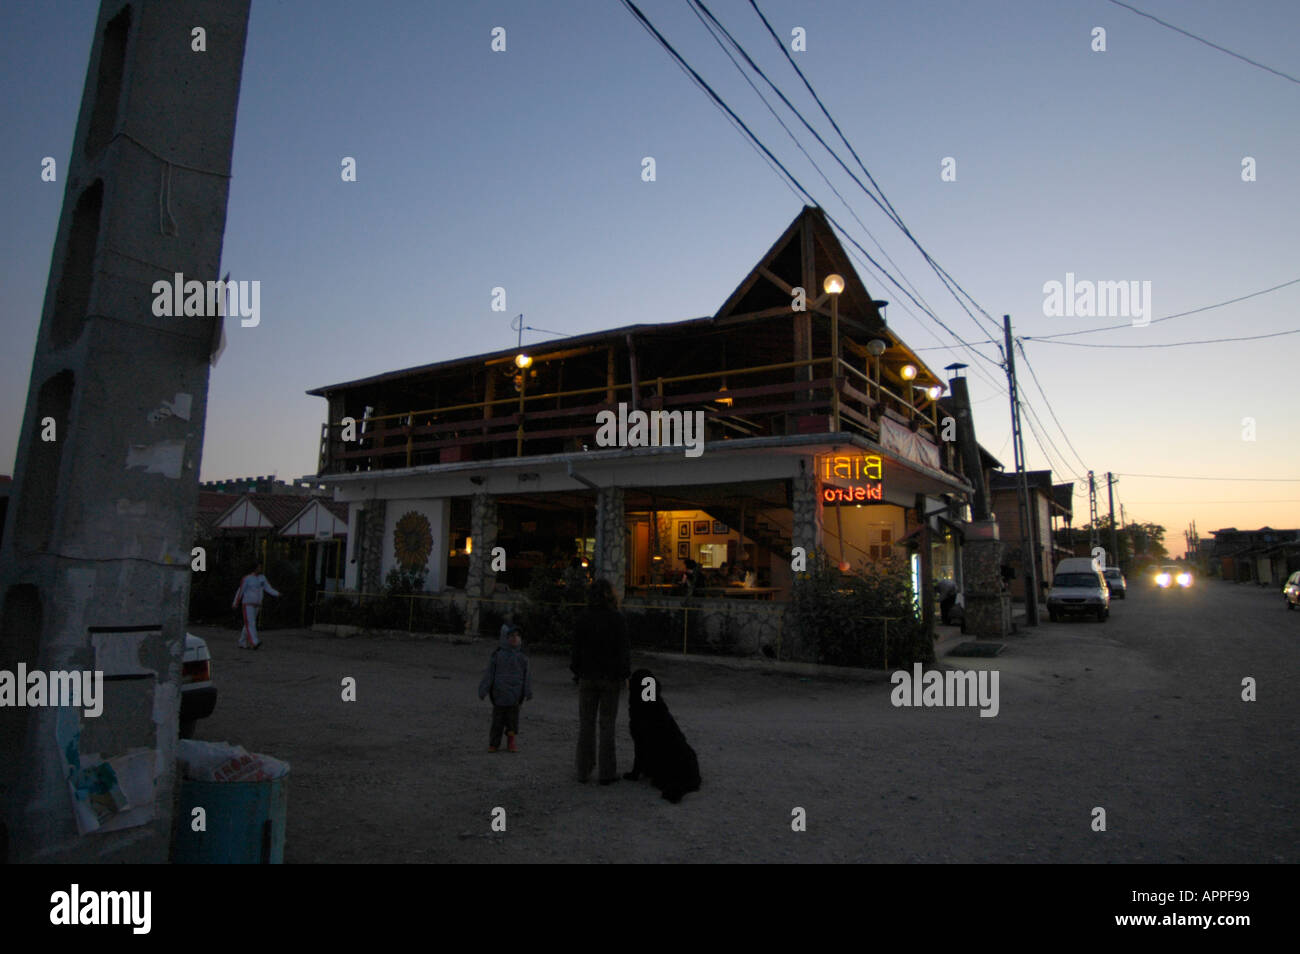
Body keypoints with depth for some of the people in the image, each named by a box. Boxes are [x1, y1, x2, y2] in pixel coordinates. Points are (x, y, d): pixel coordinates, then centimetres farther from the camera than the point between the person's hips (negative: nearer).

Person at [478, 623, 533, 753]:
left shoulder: (521, 657, 3)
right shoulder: (498, 655, -1)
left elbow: (527, 675, 2)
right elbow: (489, 673, 0)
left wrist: (528, 691, -5)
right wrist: (483, 690, -3)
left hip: (515, 695, 1)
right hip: (499, 693, -1)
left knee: (513, 719, 5)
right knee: (497, 719, 5)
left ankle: (511, 743, 18)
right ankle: (493, 744, 18)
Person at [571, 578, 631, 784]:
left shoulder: (582, 620, -4)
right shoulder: (617, 619, -9)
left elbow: (577, 650, -1)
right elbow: (624, 649, -9)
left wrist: (577, 673, 10)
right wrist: (624, 675, 1)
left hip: (588, 678, 1)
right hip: (611, 678, -1)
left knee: (586, 724, 10)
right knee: (607, 724, 6)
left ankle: (584, 770, 16)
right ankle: (607, 772, 10)